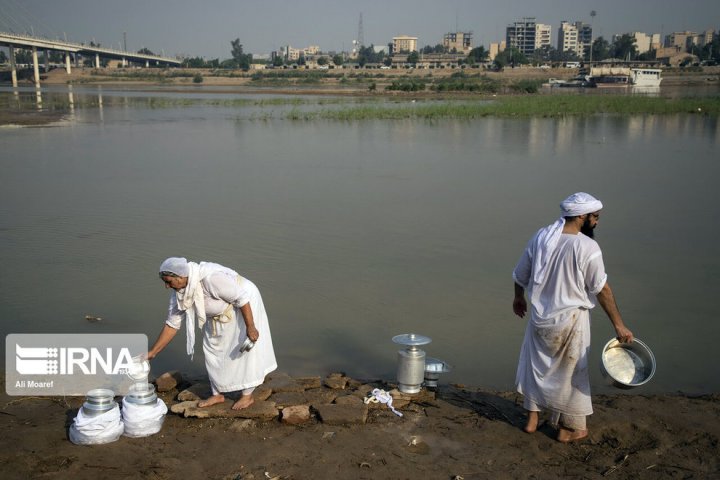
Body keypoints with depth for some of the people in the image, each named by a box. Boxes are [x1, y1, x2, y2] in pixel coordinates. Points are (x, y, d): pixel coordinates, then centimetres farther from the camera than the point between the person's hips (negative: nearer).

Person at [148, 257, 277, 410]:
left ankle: (247, 396, 19)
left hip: (244, 306, -8)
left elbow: (241, 297, -31)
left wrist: (250, 327, -26)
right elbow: (172, 324, -5)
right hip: (219, 314, 8)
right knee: (213, 348, 10)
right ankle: (218, 394, 26)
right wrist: (152, 352, -6)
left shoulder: (211, 277, -39)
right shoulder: (179, 291, -14)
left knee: (244, 350, 2)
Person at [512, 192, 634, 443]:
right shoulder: (587, 247, -19)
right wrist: (619, 325, -8)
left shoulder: (540, 237, -3)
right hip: (571, 320, -4)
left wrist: (518, 297, 27)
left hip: (539, 317, 5)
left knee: (537, 366, 21)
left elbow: (520, 274, 8)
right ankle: (568, 429, 26)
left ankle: (532, 419, 32)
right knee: (571, 373, 13)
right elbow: (602, 290, -16)